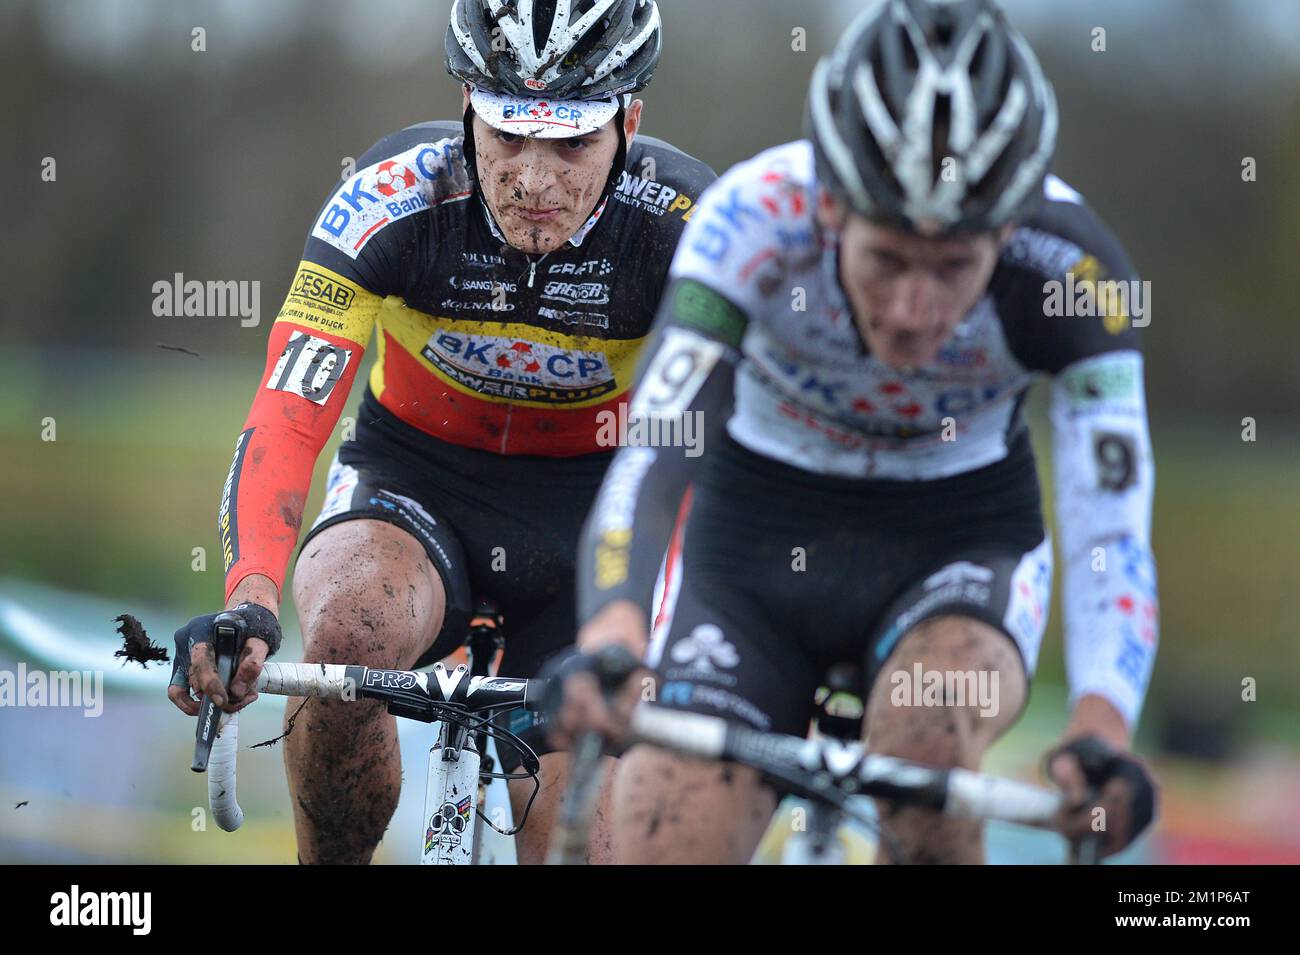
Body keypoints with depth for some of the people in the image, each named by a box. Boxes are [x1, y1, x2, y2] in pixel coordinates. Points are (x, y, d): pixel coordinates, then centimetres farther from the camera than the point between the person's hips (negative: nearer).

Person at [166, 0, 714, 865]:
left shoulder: (687, 227, -24)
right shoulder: (391, 202, -26)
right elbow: (285, 421, -33)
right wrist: (249, 606, -50)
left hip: (594, 507, 1)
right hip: (415, 485, -1)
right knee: (350, 635, -34)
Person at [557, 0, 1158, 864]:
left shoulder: (1065, 265, -28)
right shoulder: (758, 216, -30)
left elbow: (1112, 532, -33)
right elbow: (652, 456, -40)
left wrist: (1101, 731, -52)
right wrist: (608, 642, -60)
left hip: (960, 536, -1)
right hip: (755, 525, 1)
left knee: (926, 735, -33)